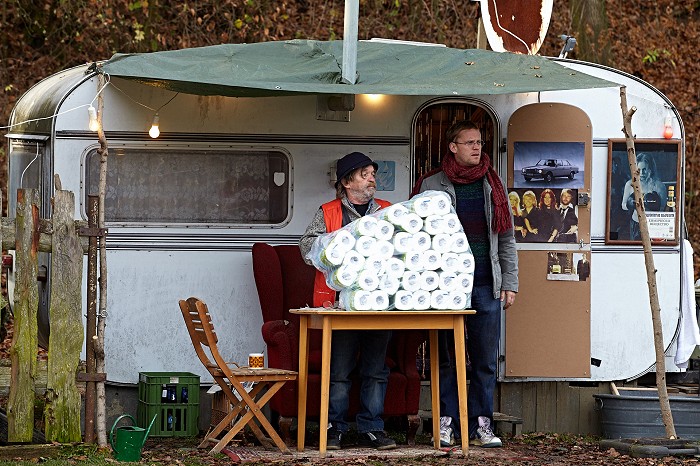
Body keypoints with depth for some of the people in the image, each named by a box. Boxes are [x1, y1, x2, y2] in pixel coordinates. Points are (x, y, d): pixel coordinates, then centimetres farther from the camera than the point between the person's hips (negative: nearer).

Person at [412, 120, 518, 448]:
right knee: (447, 358, 0)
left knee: (486, 360, 2)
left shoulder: (492, 185, 12)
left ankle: (481, 425, 7)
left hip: (486, 286, 2)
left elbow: (506, 239, 14)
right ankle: (446, 424, 4)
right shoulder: (432, 185, 4)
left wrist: (509, 283, 7)